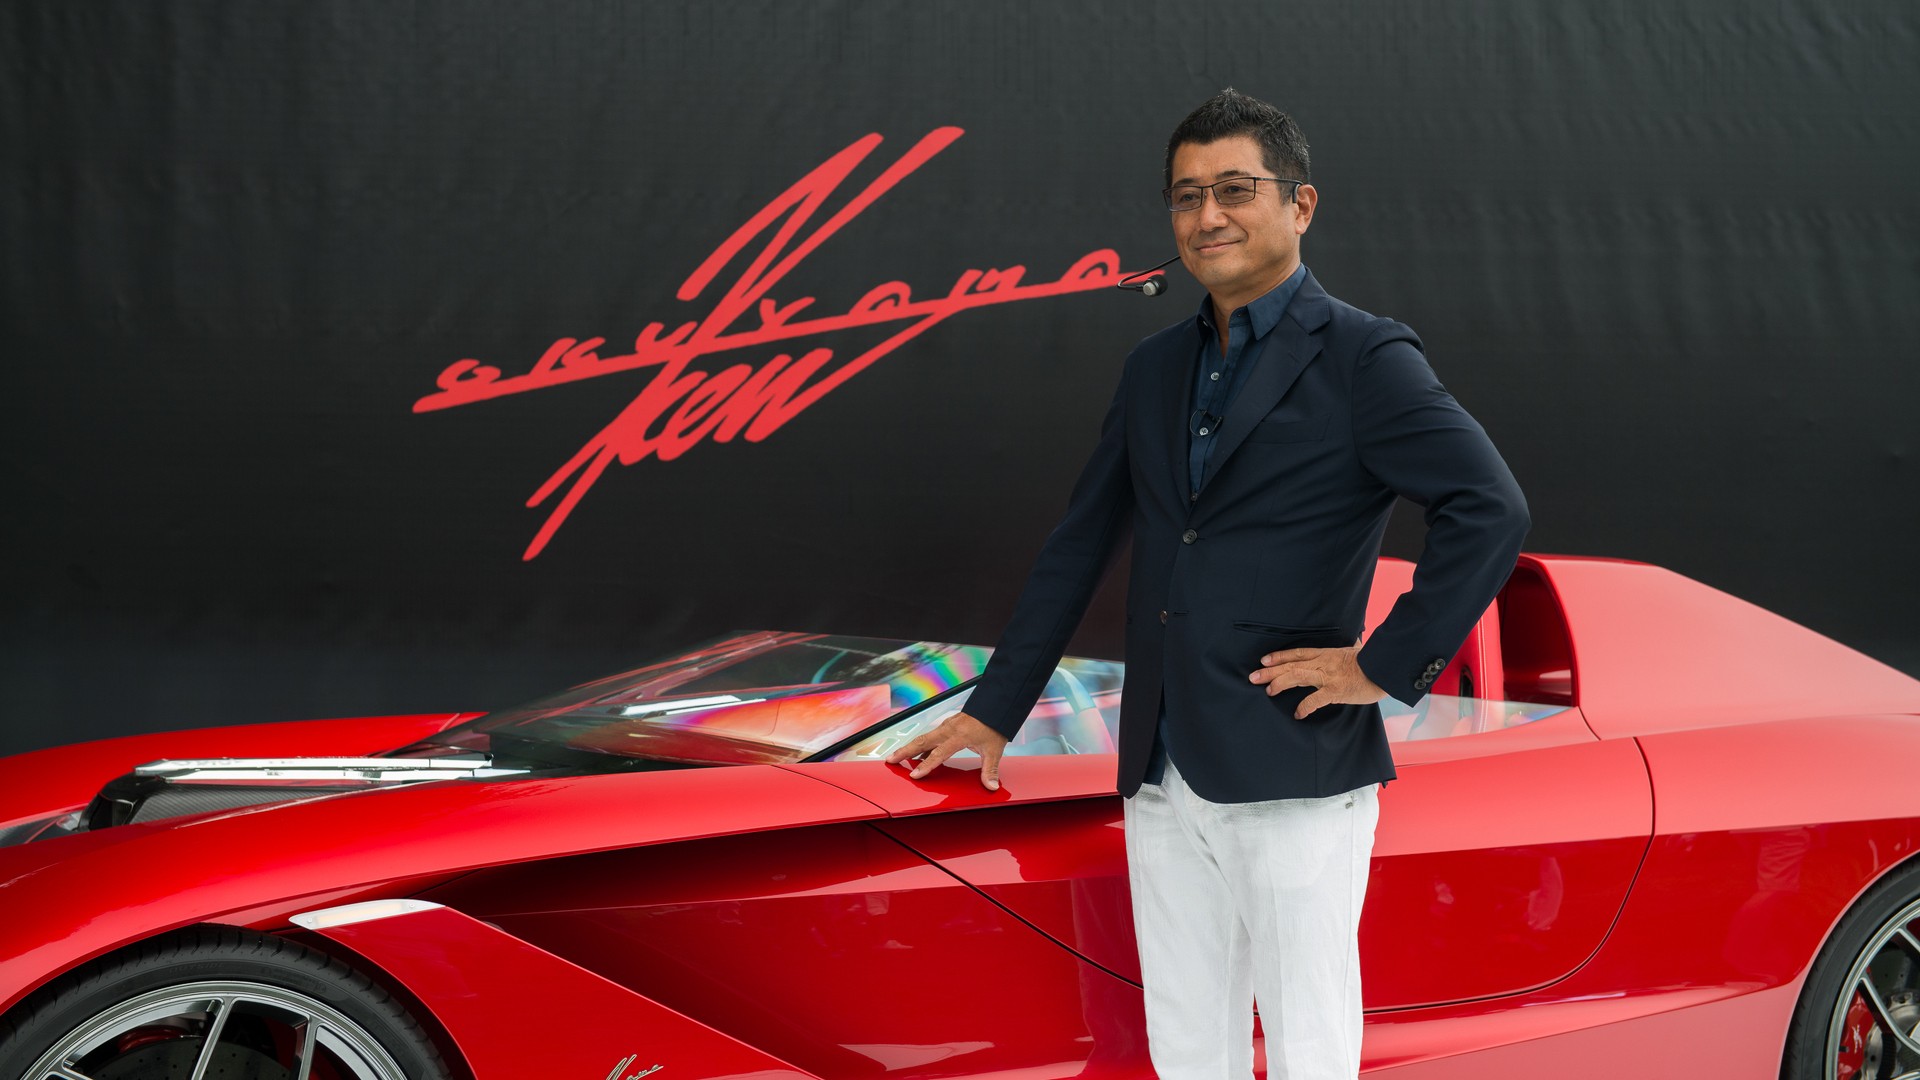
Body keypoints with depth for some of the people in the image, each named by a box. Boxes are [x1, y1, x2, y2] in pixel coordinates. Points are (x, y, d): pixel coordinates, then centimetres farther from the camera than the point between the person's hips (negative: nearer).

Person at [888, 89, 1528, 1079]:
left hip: (1294, 777, -6)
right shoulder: (1154, 371, 16)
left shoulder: (1362, 358, -4)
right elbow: (1077, 548, 20)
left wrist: (1386, 665, -16)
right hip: (1165, 783, 6)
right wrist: (992, 713, 18)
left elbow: (1489, 508, -16)